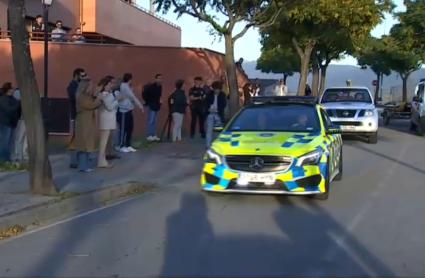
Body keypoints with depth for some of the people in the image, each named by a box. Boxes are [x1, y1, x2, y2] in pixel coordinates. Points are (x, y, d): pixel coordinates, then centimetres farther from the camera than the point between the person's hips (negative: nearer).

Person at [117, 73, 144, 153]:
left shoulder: (128, 87, 16)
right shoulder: (123, 86, -13)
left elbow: (132, 97, 12)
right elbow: (132, 97, -15)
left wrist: (139, 105, 3)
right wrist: (139, 105, -13)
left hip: (128, 110, 9)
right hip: (123, 110, -9)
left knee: (130, 128, 10)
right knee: (123, 129, -4)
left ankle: (128, 145, 17)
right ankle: (122, 146, 4)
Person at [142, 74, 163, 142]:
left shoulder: (160, 86, 6)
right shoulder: (151, 86, -17)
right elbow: (144, 93, -16)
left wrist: (158, 101, 11)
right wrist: (147, 101, -9)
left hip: (156, 105, 8)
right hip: (151, 105, -8)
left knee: (154, 121, 10)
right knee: (151, 120, -8)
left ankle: (154, 135, 14)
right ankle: (149, 136, -5)